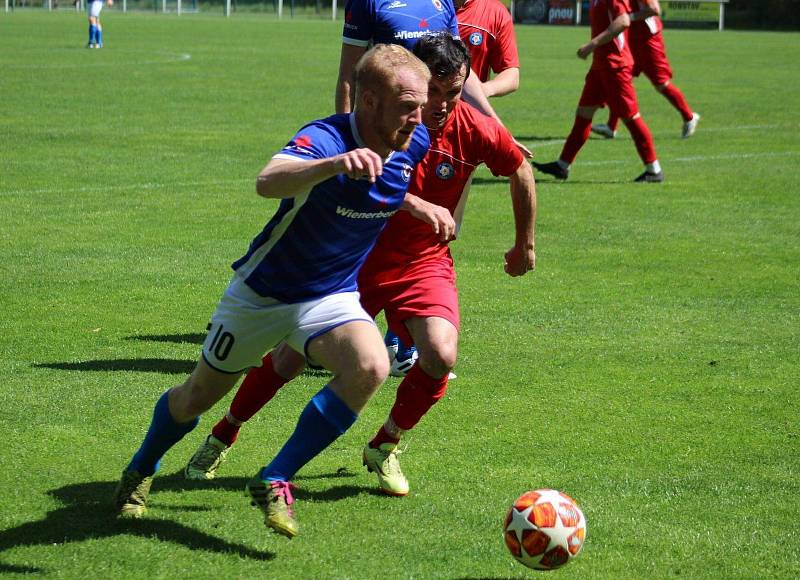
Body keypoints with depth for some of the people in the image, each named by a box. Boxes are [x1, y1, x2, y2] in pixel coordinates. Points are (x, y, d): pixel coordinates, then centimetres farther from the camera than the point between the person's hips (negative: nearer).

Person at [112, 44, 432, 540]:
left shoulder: (415, 145, -12)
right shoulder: (325, 140, -32)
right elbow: (268, 182, -55)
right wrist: (337, 164, -70)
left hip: (331, 298, 4)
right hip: (263, 292, -3)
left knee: (371, 367, -28)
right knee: (199, 396, 14)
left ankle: (275, 481, -14)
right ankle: (141, 472, 47)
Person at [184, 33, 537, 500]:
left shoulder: (476, 130, -16)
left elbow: (521, 171, 3)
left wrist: (525, 245, 12)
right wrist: (417, 204, -49)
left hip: (424, 263, 1)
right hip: (355, 255, -1)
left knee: (441, 356, -24)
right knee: (291, 359, 2)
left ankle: (384, 448, 3)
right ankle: (223, 438, 28)